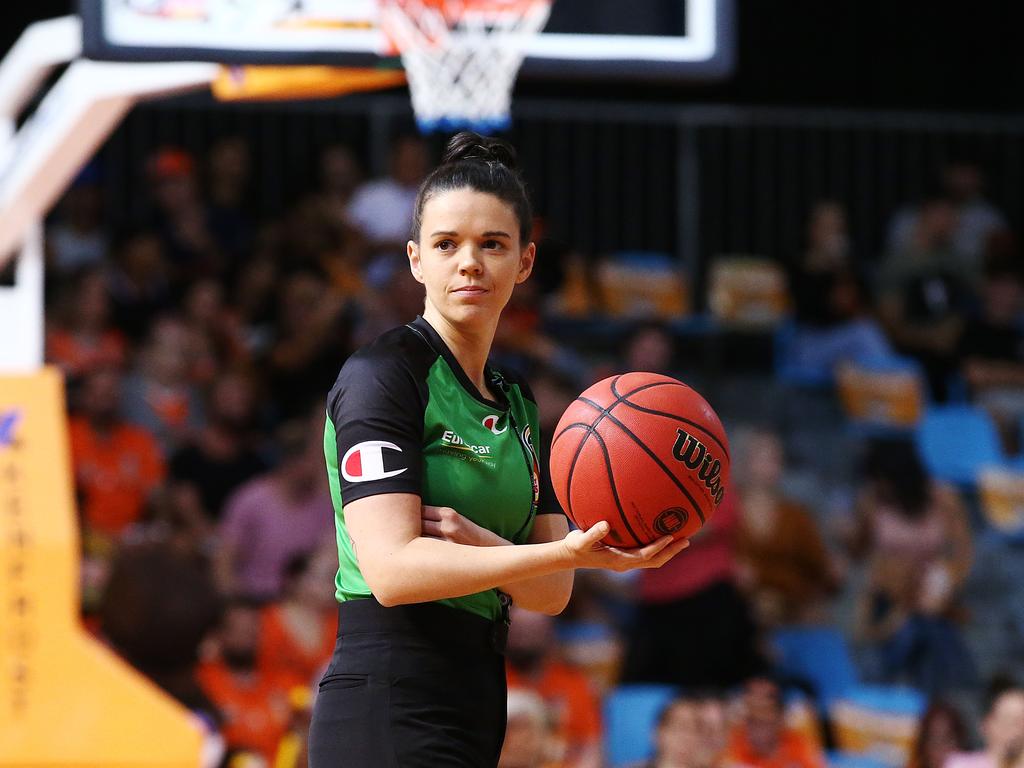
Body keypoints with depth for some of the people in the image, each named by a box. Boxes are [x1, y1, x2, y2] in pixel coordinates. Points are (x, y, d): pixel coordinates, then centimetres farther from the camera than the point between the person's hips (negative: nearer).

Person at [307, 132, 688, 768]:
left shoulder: (517, 404, 17)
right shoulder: (383, 374, -7)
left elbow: (550, 594, 9)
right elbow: (391, 568, -19)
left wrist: (475, 542, -14)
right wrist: (569, 552, -28)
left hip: (476, 709, 8)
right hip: (390, 713, -8)